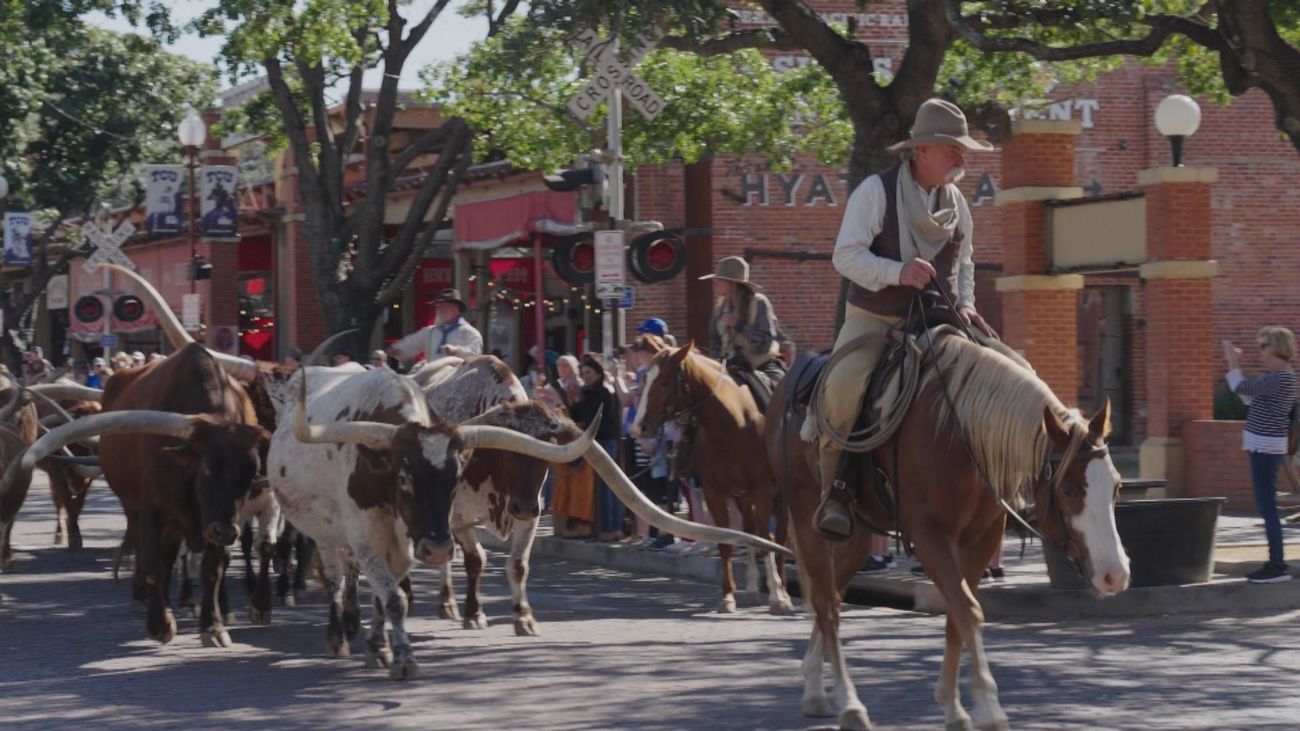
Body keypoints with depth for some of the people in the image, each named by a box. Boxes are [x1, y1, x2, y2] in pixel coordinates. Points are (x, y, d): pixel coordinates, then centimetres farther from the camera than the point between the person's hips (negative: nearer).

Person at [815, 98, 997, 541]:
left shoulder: (956, 202, 9)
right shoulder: (876, 191, -9)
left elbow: (964, 263, 21)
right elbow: (845, 255, -14)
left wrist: (965, 305, 3)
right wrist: (898, 272, -28)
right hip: (874, 319, -5)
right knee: (843, 387, -31)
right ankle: (834, 490, -15)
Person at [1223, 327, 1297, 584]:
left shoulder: (1282, 378, -17)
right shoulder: (1272, 376, 13)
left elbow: (1241, 388, -19)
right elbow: (1249, 397, 23)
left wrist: (1232, 361, -7)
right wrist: (1236, 364, 18)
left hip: (1267, 448, -10)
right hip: (1261, 447, 10)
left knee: (1267, 506, -10)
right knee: (1266, 506, 12)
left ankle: (1278, 566, -9)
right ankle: (1275, 563, 15)